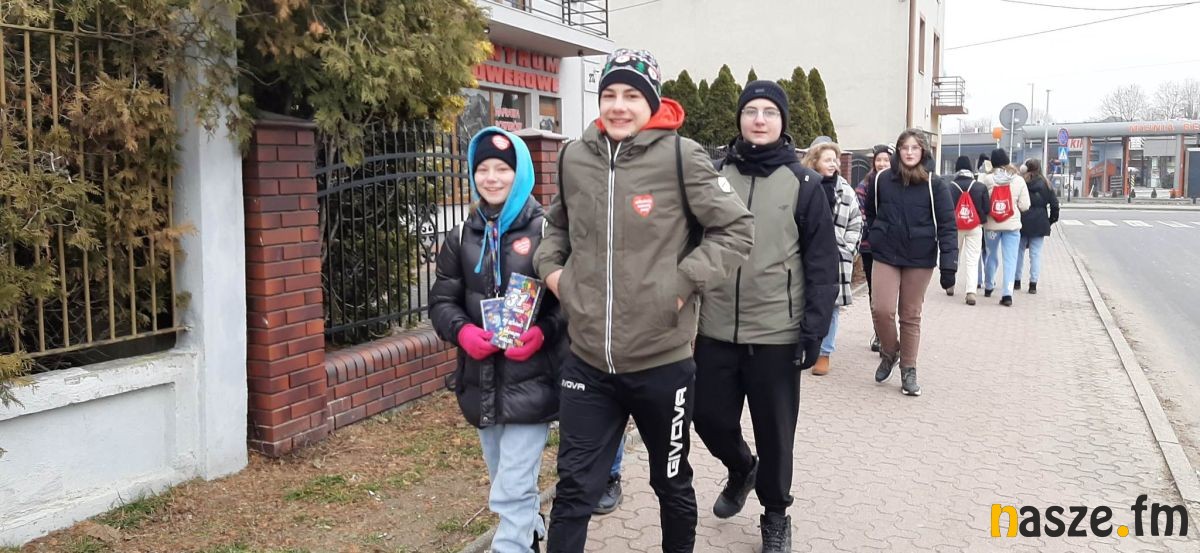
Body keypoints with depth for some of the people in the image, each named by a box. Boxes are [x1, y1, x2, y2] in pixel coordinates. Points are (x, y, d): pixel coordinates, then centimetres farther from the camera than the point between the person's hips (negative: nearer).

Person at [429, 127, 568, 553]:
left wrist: (542, 333, -23)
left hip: (530, 381, -5)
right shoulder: (463, 237, 7)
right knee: (506, 483, 22)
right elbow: (442, 299, 7)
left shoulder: (545, 231, -6)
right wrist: (462, 331, -14)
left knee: (513, 490, -7)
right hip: (481, 382, 6)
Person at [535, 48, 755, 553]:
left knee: (672, 482, 19)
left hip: (662, 360, -2)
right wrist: (551, 267, 5)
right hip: (587, 361, 3)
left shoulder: (681, 157, -10)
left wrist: (685, 281, -14)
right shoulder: (574, 157, 2)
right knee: (574, 488, 9)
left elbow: (736, 230, -5)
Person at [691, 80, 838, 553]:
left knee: (775, 431, 9)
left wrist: (814, 329, -9)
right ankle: (741, 468, 45)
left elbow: (822, 263, -3)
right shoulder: (714, 175, 3)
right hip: (715, 331, 3)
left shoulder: (804, 184, -3)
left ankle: (775, 515, 32)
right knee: (710, 417, 12)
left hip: (777, 334, -2)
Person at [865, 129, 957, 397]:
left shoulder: (934, 185, -4)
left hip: (920, 259, -1)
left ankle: (908, 370, 20)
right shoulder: (881, 180, 0)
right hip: (886, 256, 1)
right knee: (882, 309, -10)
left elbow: (947, 226, -6)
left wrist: (948, 265, -12)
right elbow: (870, 214, 14)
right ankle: (889, 353, 18)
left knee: (911, 315, 7)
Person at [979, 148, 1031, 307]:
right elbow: (1024, 206, -4)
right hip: (1012, 225, -1)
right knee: (1010, 259, 0)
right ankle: (1007, 293, -9)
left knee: (992, 256, 19)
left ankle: (988, 287, 33)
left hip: (991, 225, 1)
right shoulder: (1018, 180, -4)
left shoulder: (986, 179, -7)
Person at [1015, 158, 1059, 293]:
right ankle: (1033, 284, 0)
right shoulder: (1045, 184, 0)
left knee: (1019, 252, 11)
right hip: (1039, 224, 0)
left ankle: (1017, 282, 17)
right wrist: (1052, 219, 14)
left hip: (1021, 223, 0)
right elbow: (1054, 203, 2)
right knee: (1036, 254, 3)